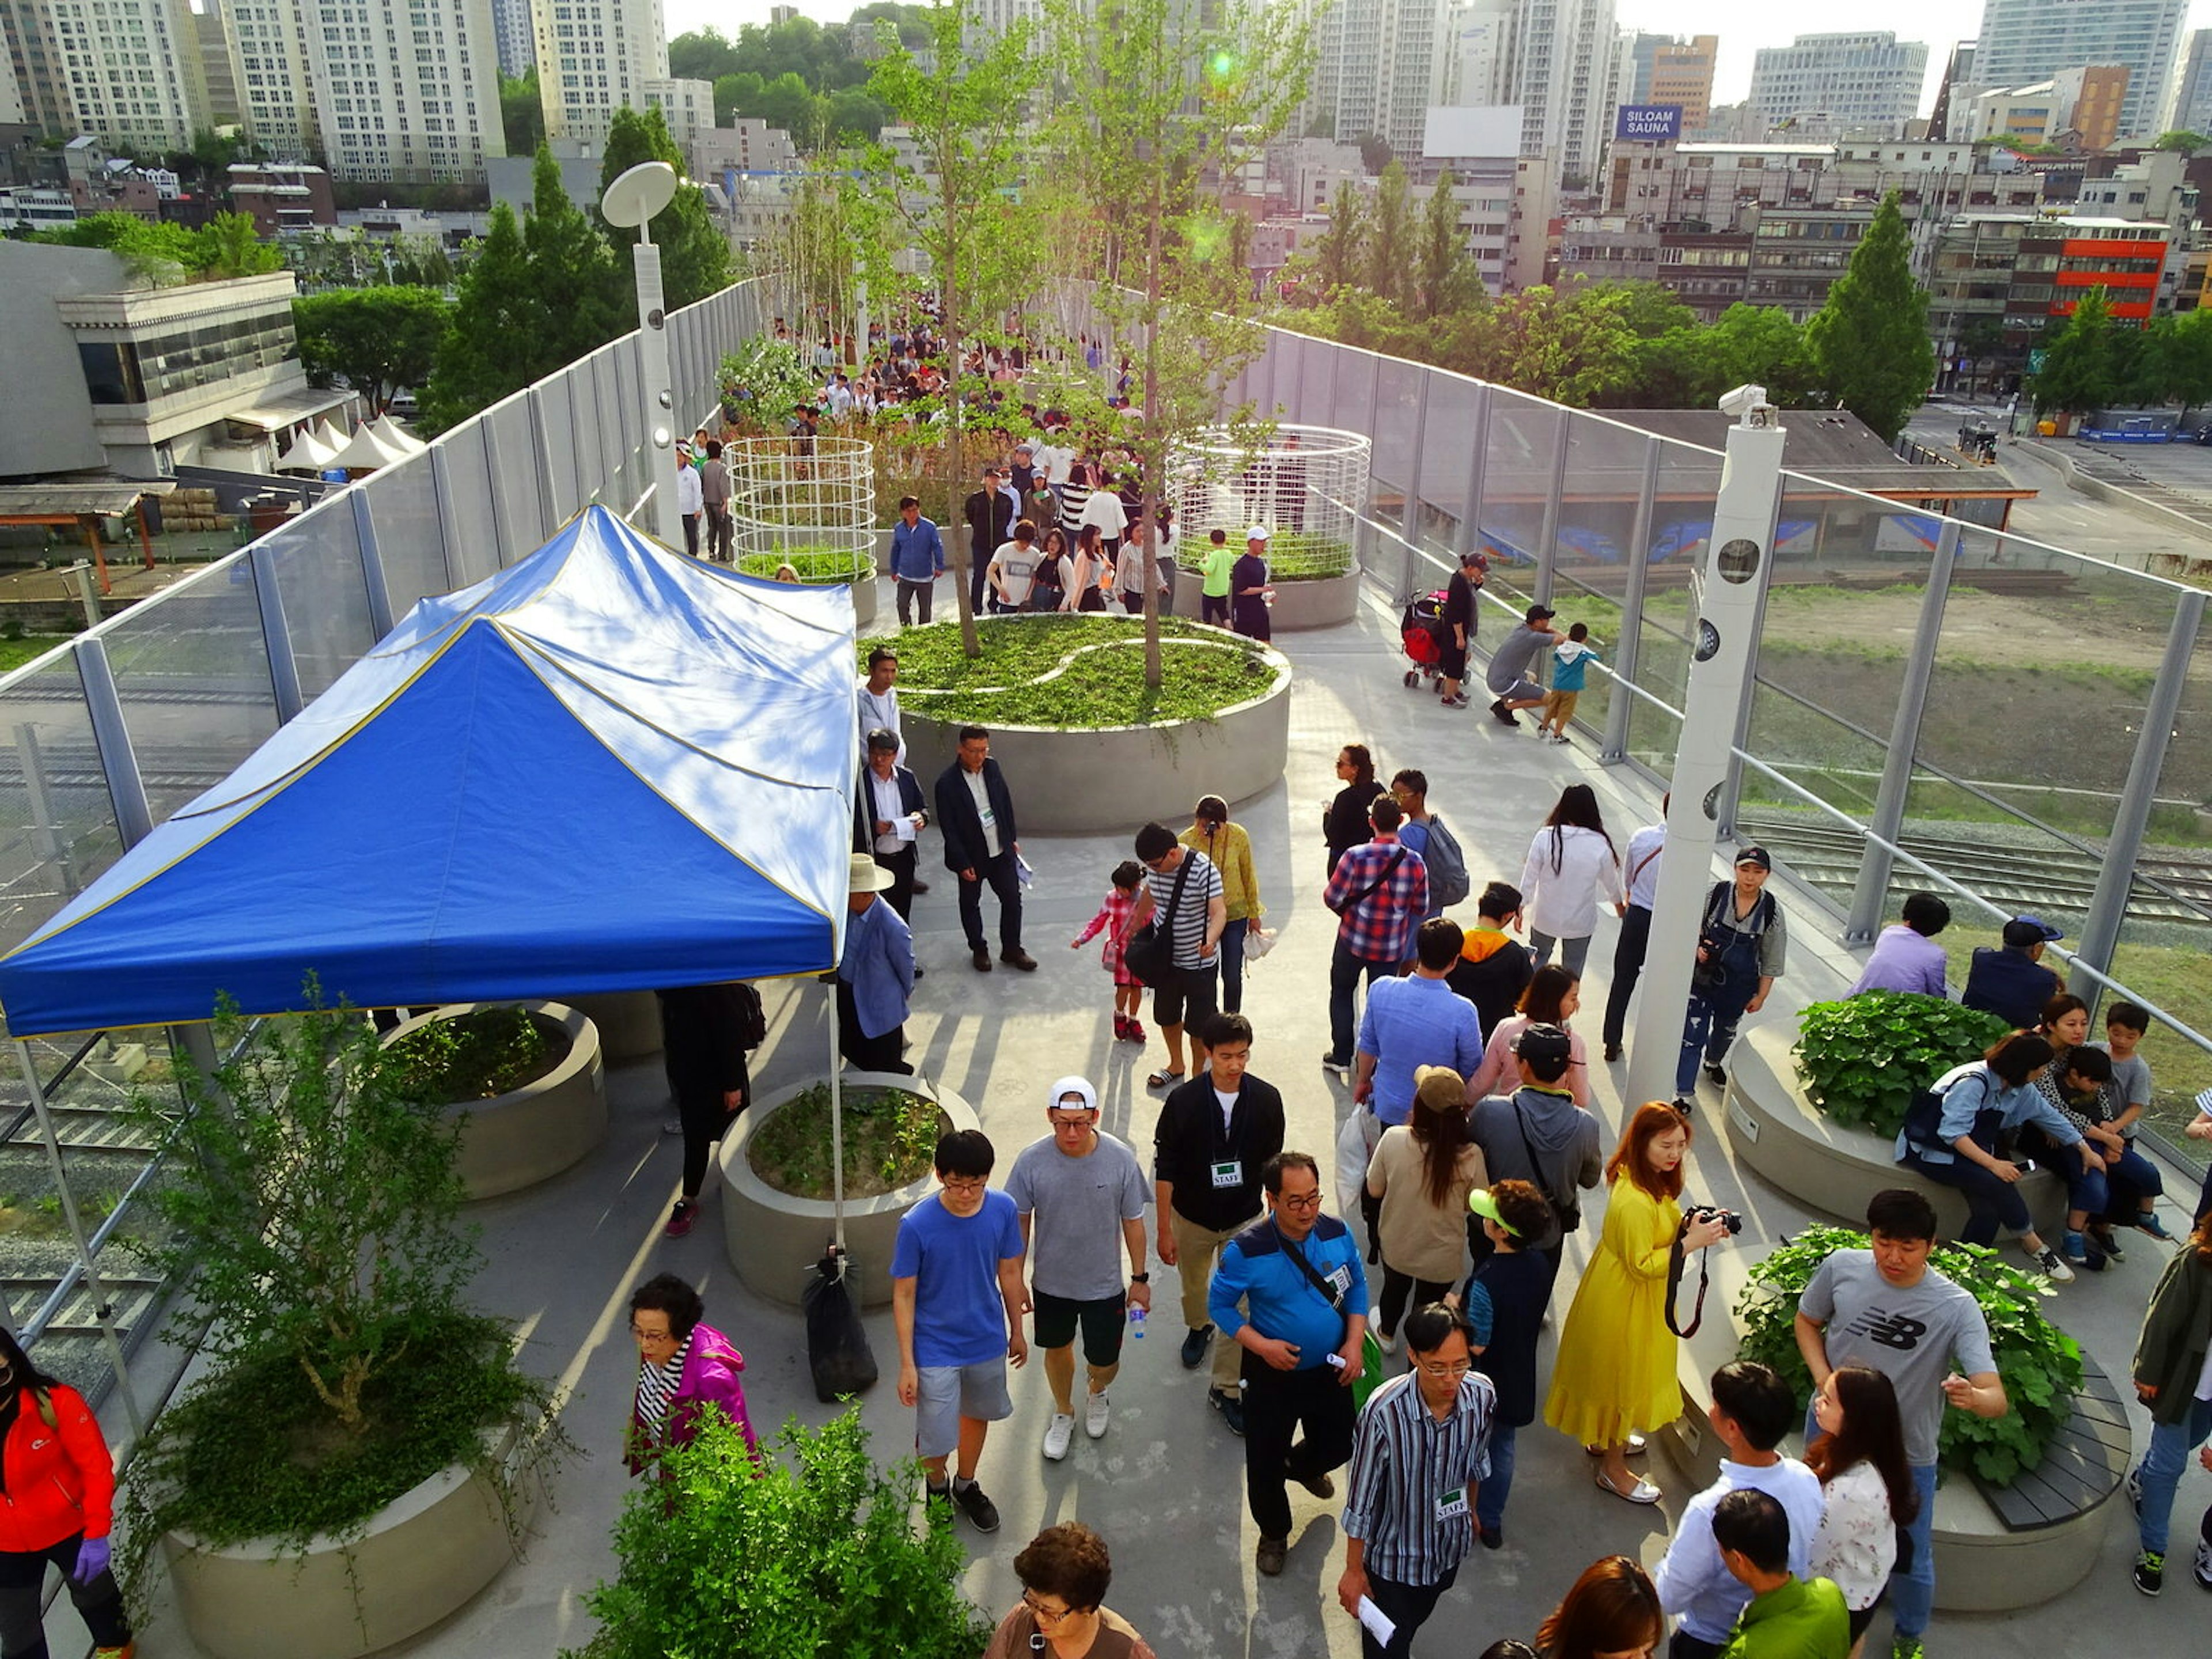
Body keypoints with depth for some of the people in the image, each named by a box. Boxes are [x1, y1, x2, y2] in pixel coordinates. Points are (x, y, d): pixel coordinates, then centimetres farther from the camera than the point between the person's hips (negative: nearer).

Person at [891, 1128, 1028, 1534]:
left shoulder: (1003, 1209, -15)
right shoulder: (917, 1225, -25)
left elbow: (1009, 1272, 0)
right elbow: (904, 1295, -15)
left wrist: (1017, 1330, 9)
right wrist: (907, 1364, -12)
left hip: (988, 1341, 4)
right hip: (936, 1349, -3)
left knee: (977, 1414, 23)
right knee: (935, 1439, 4)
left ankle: (966, 1485, 51)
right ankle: (936, 1484, 40)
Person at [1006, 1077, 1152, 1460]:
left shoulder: (1121, 1159, -21)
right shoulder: (1031, 1161, -21)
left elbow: (1133, 1222, -7)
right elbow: (1020, 1223, -6)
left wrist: (1140, 1278, 0)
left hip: (1104, 1285, 0)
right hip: (1050, 1282, 1)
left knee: (1104, 1360, 13)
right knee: (1058, 1350, 22)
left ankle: (1096, 1392, 50)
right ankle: (1063, 1414, 51)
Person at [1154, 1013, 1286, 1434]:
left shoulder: (1267, 1099, -16)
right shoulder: (1183, 1101, -21)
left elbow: (1271, 1162, -1)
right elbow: (1164, 1170, -12)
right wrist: (1164, 1231, -9)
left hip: (1245, 1219, 0)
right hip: (1193, 1218, 0)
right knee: (1194, 1286, 24)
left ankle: (1224, 1387, 20)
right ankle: (1198, 1327, 57)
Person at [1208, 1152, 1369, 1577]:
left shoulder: (1338, 1234, -14)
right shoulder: (1246, 1250, -26)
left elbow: (1357, 1286, 2)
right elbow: (1219, 1305, -12)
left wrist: (1355, 1342, -9)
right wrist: (1262, 1345, -24)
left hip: (1330, 1369, 3)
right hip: (1272, 1373, -3)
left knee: (1338, 1445, 22)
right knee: (1265, 1461, 10)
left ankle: (1303, 1467, 59)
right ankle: (1274, 1533, 41)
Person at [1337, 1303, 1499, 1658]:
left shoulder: (1483, 1395, -24)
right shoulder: (1383, 1412, -38)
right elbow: (1360, 1500, -23)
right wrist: (1354, 1570, -12)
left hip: (1450, 1545, 5)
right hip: (1394, 1553, -5)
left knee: (1417, 1617, 33)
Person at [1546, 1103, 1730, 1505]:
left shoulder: (1651, 1180, -4)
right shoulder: (1635, 1201, -35)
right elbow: (1642, 1265, -28)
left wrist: (1693, 1225, -7)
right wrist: (1692, 1243, -28)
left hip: (1638, 1298, 10)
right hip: (1623, 1303, -9)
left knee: (1627, 1375, 27)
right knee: (1622, 1377, 9)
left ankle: (1607, 1439, 49)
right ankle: (1613, 1469, 29)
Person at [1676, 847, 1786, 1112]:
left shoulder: (1772, 912, -13)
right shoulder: (1715, 894, -16)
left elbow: (1771, 962, -3)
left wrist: (1761, 996, 1)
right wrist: (1697, 948, -19)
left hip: (1738, 986, 2)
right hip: (1702, 978, -2)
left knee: (1726, 1030, 27)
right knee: (1692, 1036, -6)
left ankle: (1713, 1063, 58)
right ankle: (1682, 1095, 4)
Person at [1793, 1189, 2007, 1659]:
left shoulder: (1957, 1308, -26)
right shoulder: (1841, 1267, -19)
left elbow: (1997, 1399, -32)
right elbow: (1807, 1321, 0)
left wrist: (1972, 1396, -54)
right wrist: (1823, 1377, -15)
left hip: (1907, 1455, -2)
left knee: (1912, 1564, 15)